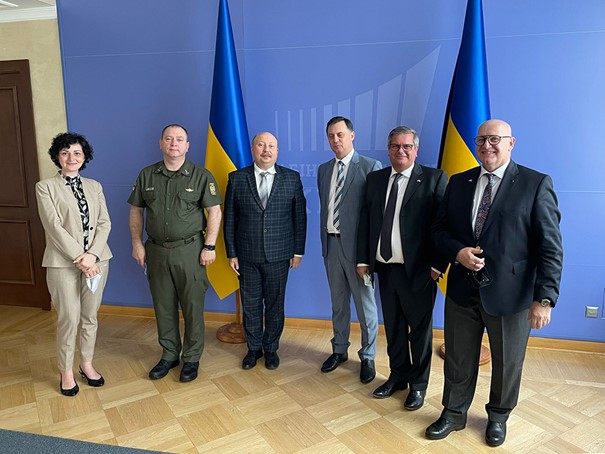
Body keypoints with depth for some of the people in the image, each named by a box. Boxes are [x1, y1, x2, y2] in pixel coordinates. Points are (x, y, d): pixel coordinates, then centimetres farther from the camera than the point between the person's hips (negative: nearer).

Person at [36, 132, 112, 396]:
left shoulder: (94, 186, 9)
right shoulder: (45, 187, -2)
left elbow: (104, 223, 3)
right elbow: (54, 227, -10)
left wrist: (92, 255, -11)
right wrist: (80, 259, -15)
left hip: (97, 260, 4)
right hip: (64, 263, -3)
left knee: (90, 316, 12)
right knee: (69, 319, 3)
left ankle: (86, 364, 29)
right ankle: (66, 372, 21)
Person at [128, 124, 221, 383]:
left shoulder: (201, 176, -3)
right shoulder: (147, 176, 6)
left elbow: (215, 212, -5)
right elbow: (136, 211, 11)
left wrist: (209, 247, -11)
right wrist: (137, 243, 3)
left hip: (190, 250, -3)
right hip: (157, 251, 3)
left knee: (192, 307, 4)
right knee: (163, 307, 12)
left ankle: (192, 358, 21)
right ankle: (169, 355, 30)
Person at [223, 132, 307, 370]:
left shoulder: (292, 178, 0)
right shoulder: (237, 178, 0)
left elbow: (300, 216, 2)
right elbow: (229, 219, 2)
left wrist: (298, 251, 0)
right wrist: (231, 253, 0)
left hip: (279, 255, 0)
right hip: (247, 256, 1)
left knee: (275, 305, 11)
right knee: (250, 305, 12)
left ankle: (271, 348, 30)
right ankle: (253, 348, 31)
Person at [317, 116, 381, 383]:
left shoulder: (371, 167, -7)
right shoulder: (324, 170, 12)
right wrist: (324, 239, 11)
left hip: (357, 244, -5)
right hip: (331, 243, 6)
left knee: (365, 303, 5)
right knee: (338, 302, 17)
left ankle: (368, 357, 23)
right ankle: (339, 350, 34)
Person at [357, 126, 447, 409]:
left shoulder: (434, 178, -6)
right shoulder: (375, 179, 9)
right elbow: (365, 221, 9)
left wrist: (437, 265, -14)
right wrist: (363, 259, 6)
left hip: (418, 269, -4)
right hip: (385, 268, 4)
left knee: (419, 329, 10)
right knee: (393, 327, 17)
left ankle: (418, 384, 28)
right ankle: (398, 376, 36)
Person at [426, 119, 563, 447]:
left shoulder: (536, 184, -8)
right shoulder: (458, 183, 4)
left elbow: (550, 246, -11)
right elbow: (440, 230, 8)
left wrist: (544, 298, -17)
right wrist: (458, 252, -12)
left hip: (510, 293, -3)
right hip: (462, 290, 3)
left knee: (507, 362, 17)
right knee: (458, 359, 16)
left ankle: (498, 417, 42)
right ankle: (454, 414, 38)